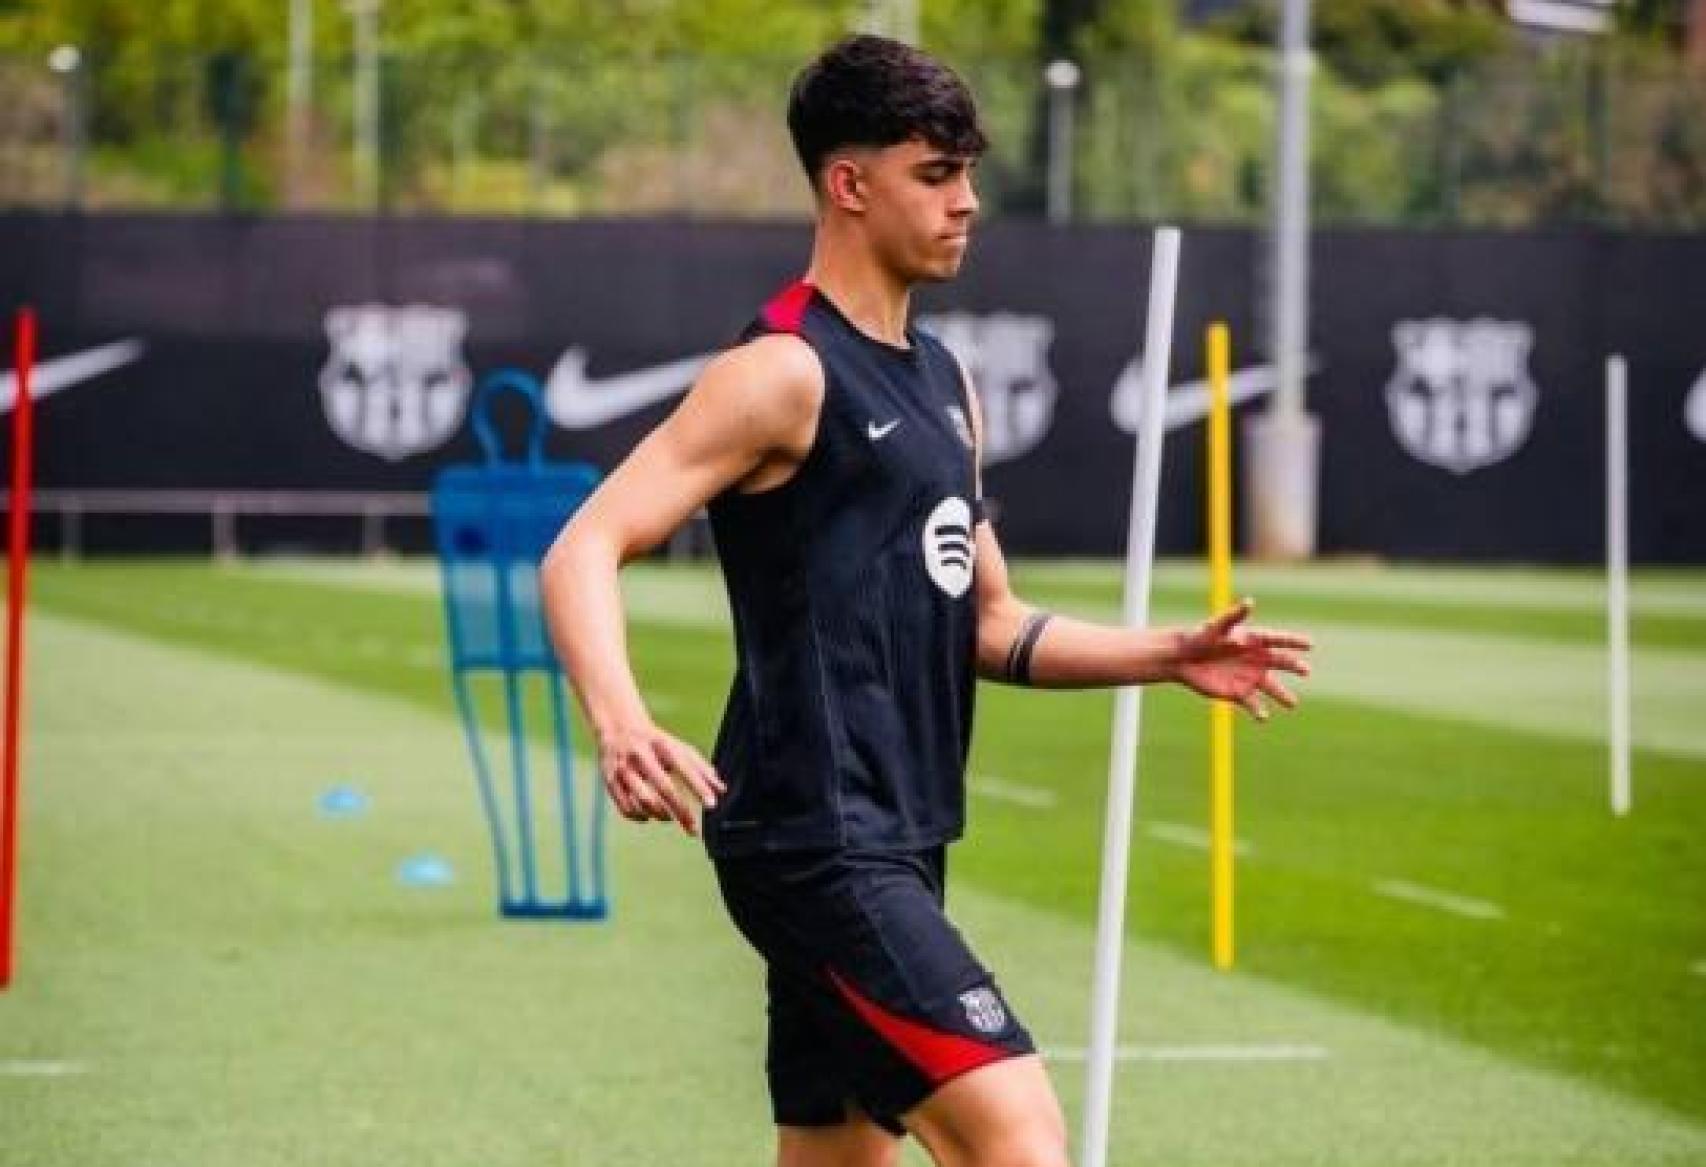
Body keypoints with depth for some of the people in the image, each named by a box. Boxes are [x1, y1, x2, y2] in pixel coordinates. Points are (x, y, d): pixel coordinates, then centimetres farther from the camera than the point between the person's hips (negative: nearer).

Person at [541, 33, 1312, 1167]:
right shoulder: (785, 370, -10)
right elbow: (584, 552, -19)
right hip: (816, 844, -9)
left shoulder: (945, 382, 17)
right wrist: (621, 724, -37)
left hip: (892, 851, 9)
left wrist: (1168, 654, 11)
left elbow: (990, 624, 25)